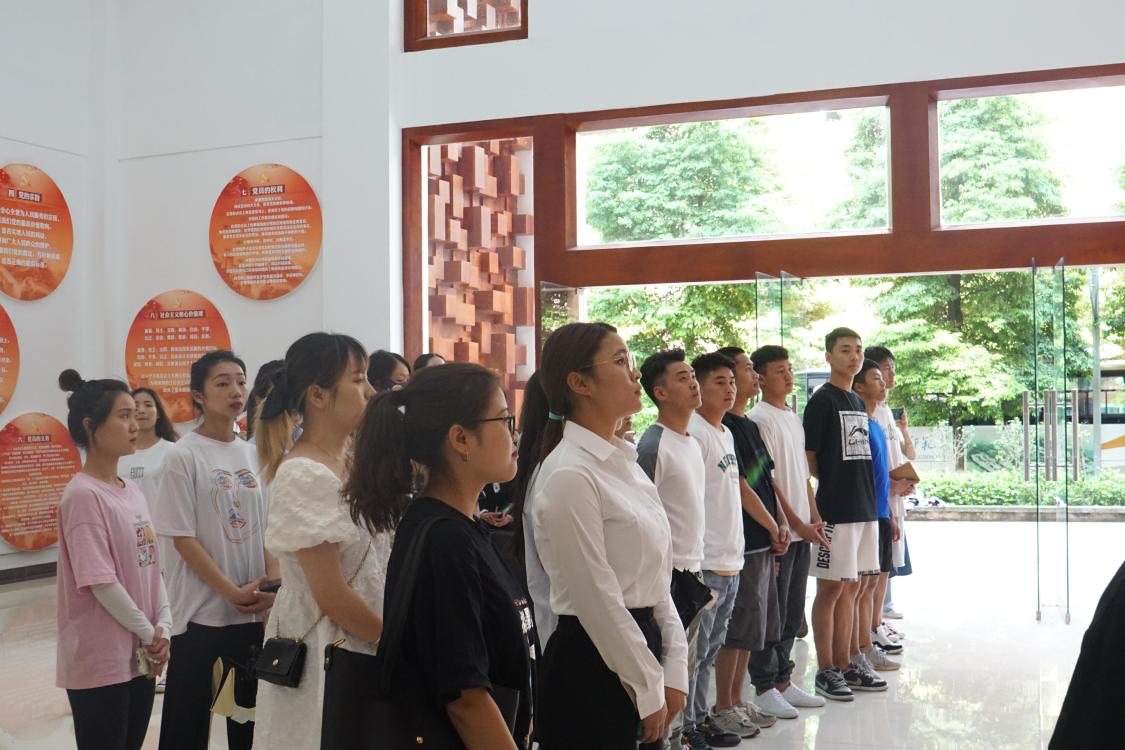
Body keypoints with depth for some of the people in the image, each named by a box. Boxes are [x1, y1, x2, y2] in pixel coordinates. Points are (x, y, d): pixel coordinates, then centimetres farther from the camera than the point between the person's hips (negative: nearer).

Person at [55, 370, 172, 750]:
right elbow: (101, 583, -19)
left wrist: (163, 627, -2)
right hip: (99, 662, -8)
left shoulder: (133, 491, 9)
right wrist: (149, 634, -11)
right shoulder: (83, 495, -15)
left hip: (141, 656, 8)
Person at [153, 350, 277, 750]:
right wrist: (232, 591, -14)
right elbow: (182, 538, -12)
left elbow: (268, 529, 9)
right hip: (201, 610, -5)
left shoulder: (252, 454, 7)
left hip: (255, 610, 5)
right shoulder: (183, 455, -9)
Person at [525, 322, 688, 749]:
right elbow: (596, 599, -17)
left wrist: (673, 670, 4)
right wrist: (649, 690, -10)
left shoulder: (624, 463, 9)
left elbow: (656, 577, 10)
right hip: (593, 666, -8)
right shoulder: (569, 475, -18)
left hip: (639, 646, 8)